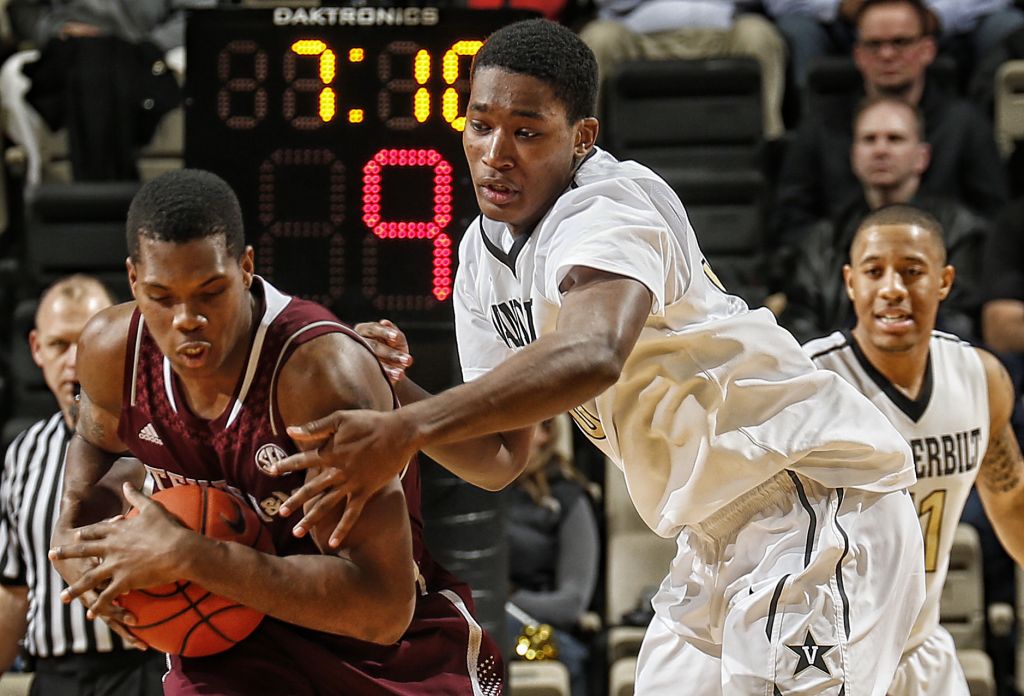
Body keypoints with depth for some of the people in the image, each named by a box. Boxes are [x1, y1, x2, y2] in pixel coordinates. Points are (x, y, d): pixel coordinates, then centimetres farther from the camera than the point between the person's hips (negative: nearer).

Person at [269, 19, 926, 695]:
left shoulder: (609, 206, -23)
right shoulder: (482, 253, 6)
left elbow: (592, 355, -45)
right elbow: (500, 458, 9)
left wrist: (403, 433, -48)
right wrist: (398, 394, -10)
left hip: (821, 493, -9)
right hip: (721, 531, 9)